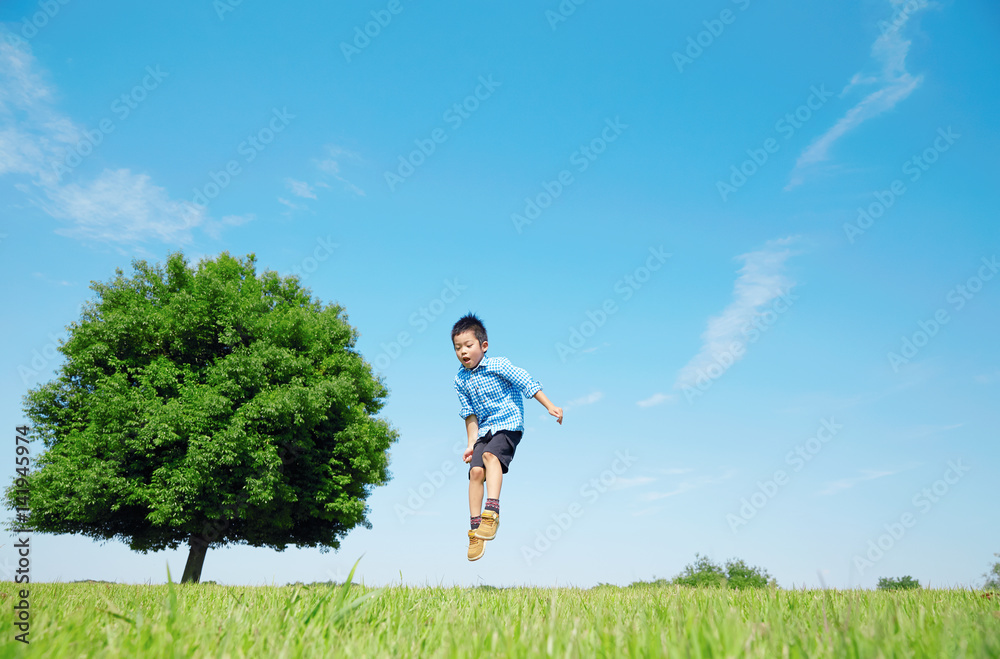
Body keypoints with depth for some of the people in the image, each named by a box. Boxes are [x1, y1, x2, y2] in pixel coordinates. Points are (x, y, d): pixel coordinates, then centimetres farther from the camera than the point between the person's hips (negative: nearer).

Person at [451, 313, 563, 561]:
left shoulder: (499, 365, -9)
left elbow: (527, 384, -7)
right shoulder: (460, 380, 4)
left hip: (509, 424, -4)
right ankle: (476, 529, -7)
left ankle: (492, 511, -38)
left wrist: (550, 407, -9)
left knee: (490, 455, -31)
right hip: (485, 429, 5)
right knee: (475, 471, -12)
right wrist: (471, 442, 3)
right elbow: (470, 414, 10)